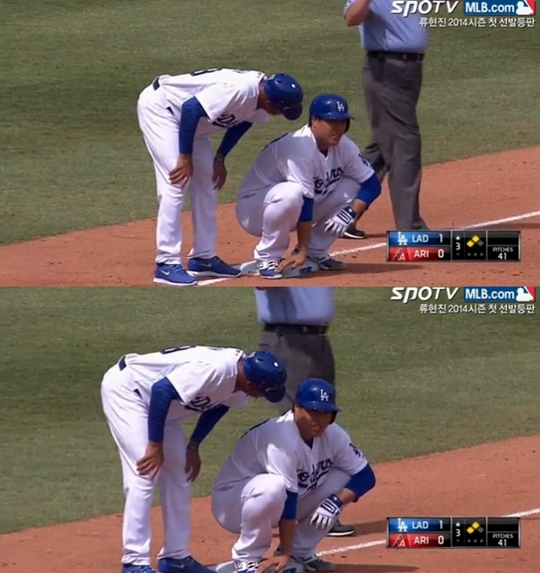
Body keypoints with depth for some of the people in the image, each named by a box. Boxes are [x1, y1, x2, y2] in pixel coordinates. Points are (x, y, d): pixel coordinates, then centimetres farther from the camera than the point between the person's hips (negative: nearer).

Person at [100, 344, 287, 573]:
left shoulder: (238, 377, -8)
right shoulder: (215, 368, -35)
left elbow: (216, 405, 11)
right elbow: (161, 390, -34)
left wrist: (194, 446, 3)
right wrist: (155, 445, -27)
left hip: (160, 404, 9)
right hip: (125, 388, -9)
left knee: (179, 475, 9)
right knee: (144, 474, -17)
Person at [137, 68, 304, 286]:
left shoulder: (259, 101, -8)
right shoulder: (239, 89, -35)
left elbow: (240, 121, 11)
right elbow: (191, 108, -33)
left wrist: (220, 159, 5)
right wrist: (185, 157, -26)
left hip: (189, 119, 10)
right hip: (159, 105, -10)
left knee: (207, 183, 10)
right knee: (176, 182, -17)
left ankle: (203, 258, 18)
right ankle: (166, 264, -15)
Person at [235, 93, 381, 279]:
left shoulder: (343, 146, -7)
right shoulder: (300, 147, -30)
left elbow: (372, 185, -4)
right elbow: (304, 202, -31)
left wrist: (349, 213, -22)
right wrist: (302, 251, -30)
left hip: (298, 211, 7)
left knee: (352, 187, -7)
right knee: (292, 193, -39)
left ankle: (316, 252, 5)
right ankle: (268, 257, -17)